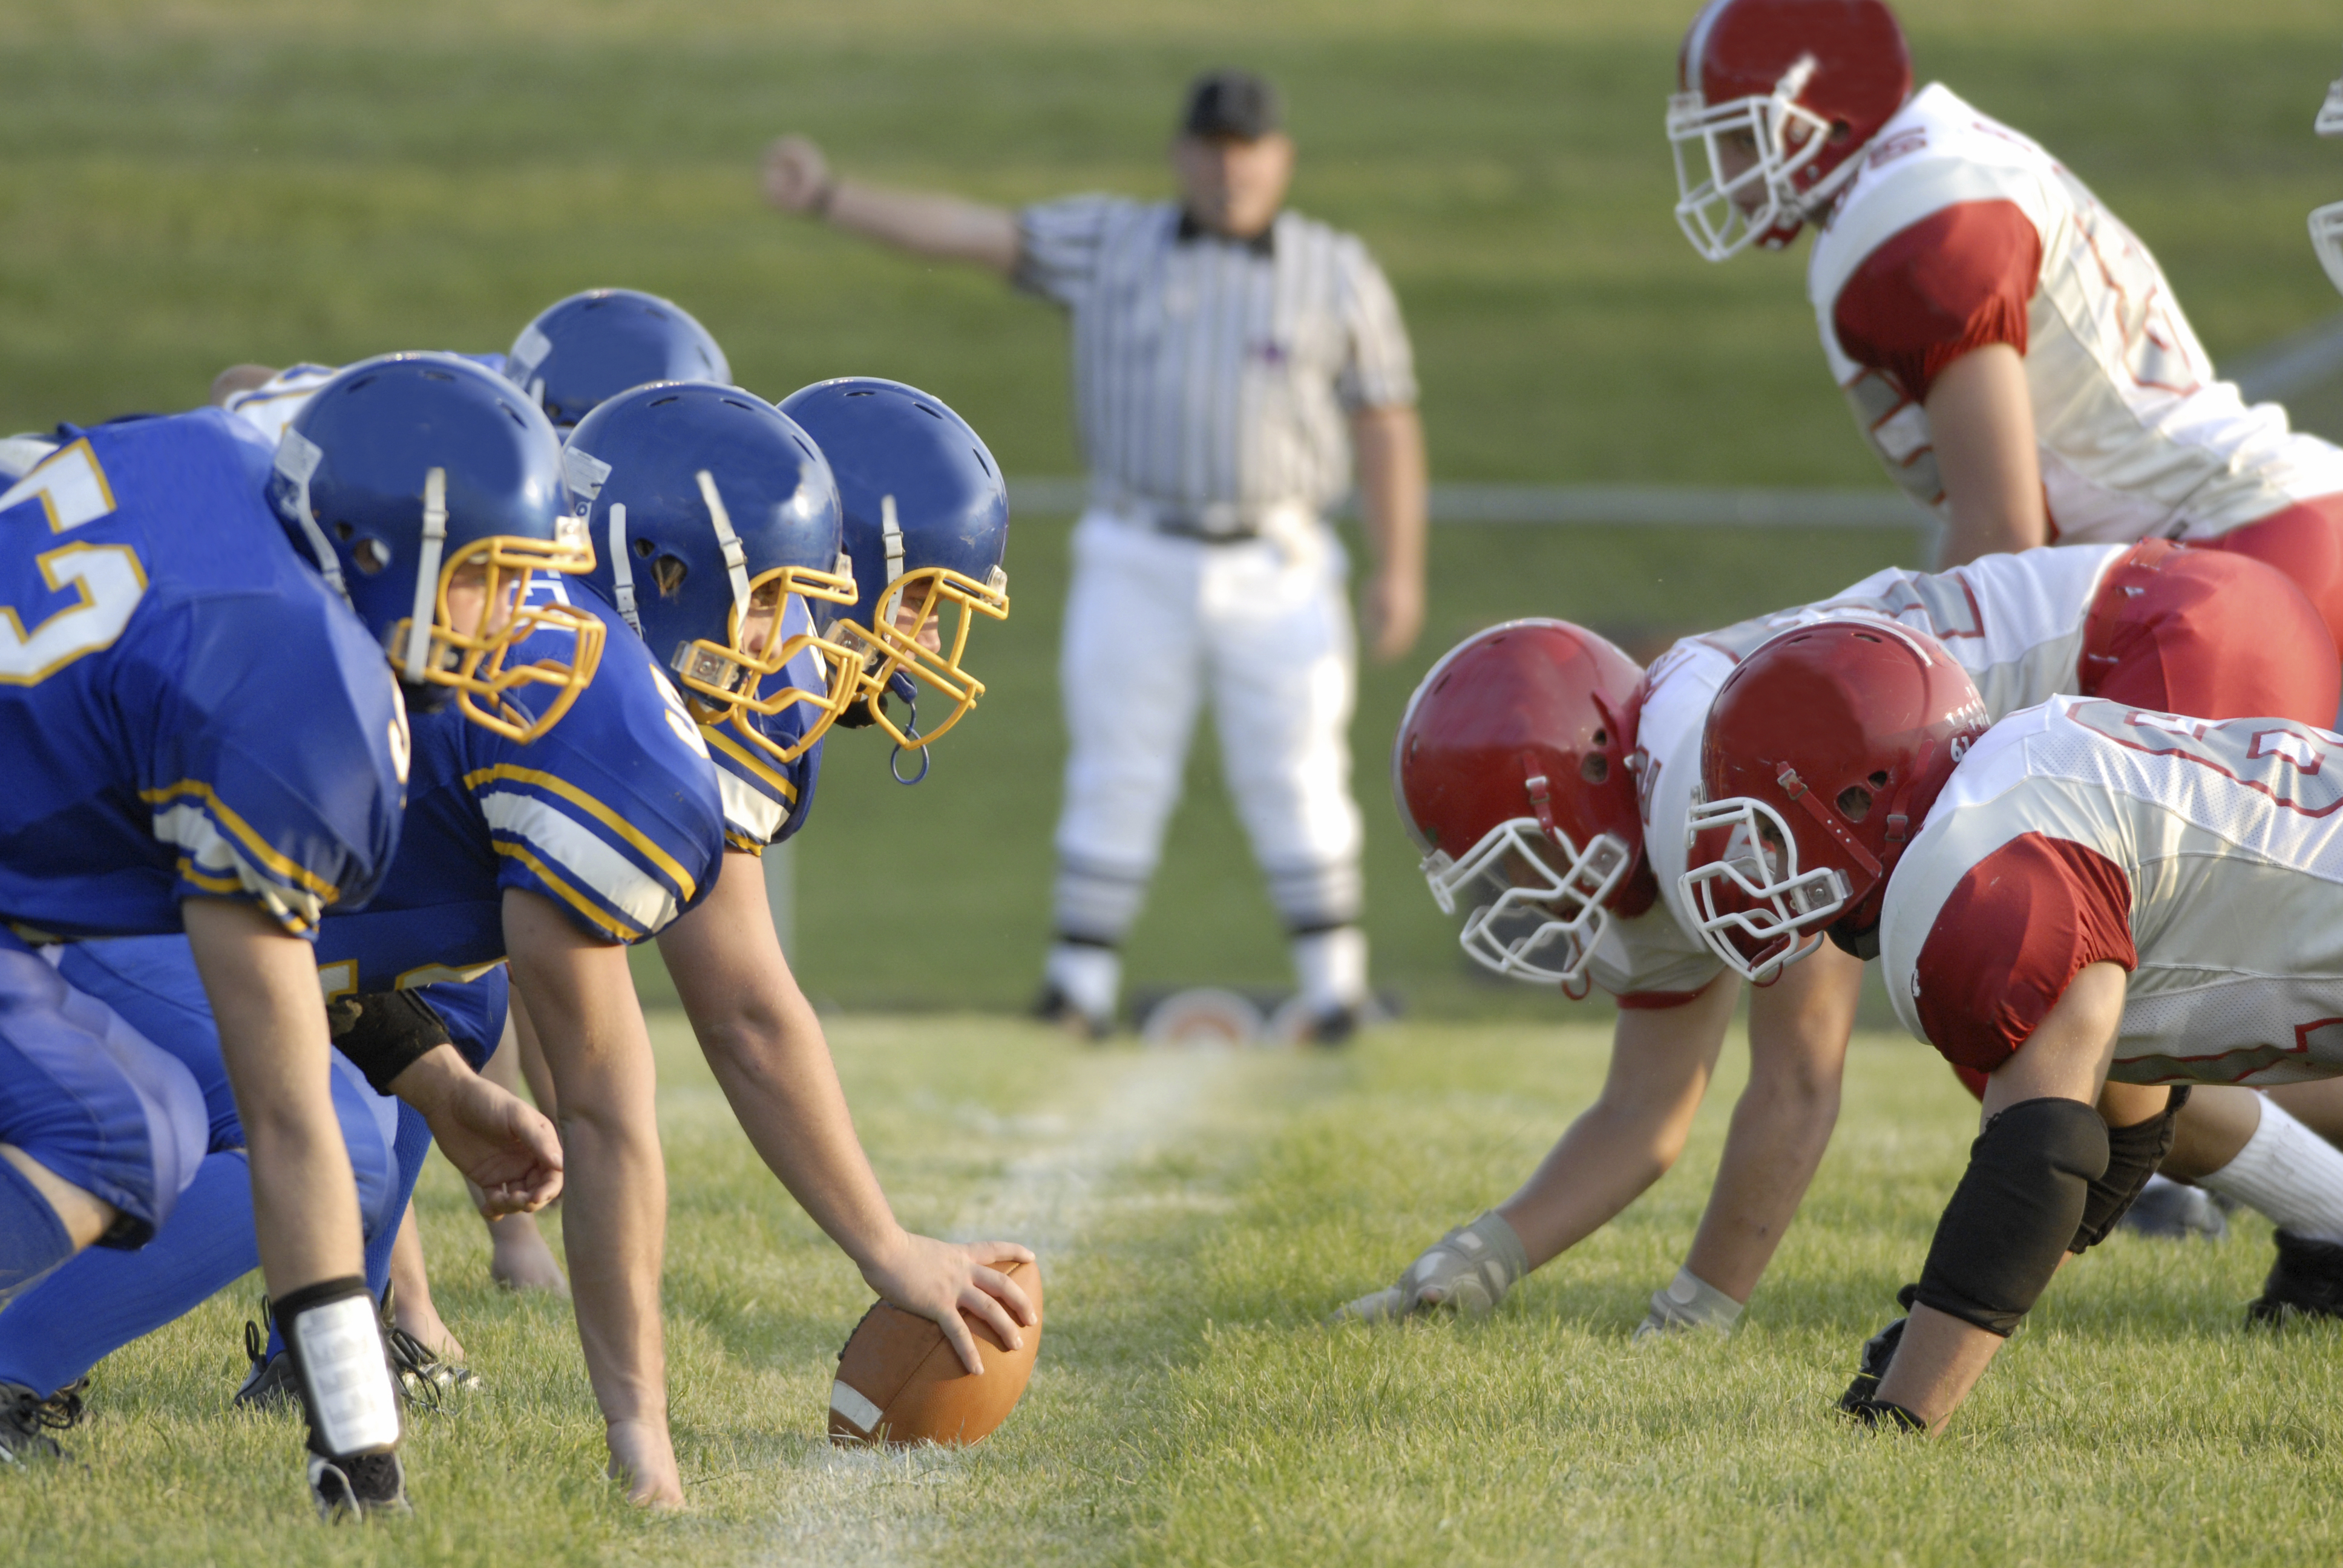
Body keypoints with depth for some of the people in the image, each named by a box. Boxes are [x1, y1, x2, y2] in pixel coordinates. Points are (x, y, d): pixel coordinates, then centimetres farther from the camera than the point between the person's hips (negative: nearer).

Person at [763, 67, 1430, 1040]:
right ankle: (1081, 983, 5)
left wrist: (1399, 571, -4)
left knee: (1294, 779, -1)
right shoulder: (1111, 248, 5)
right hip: (1135, 565, 1)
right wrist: (829, 199, -11)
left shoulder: (1337, 276, 3)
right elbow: (970, 233, -2)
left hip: (1276, 568, -1)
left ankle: (1333, 980, 8)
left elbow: (1386, 424, 3)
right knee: (1116, 777, 1)